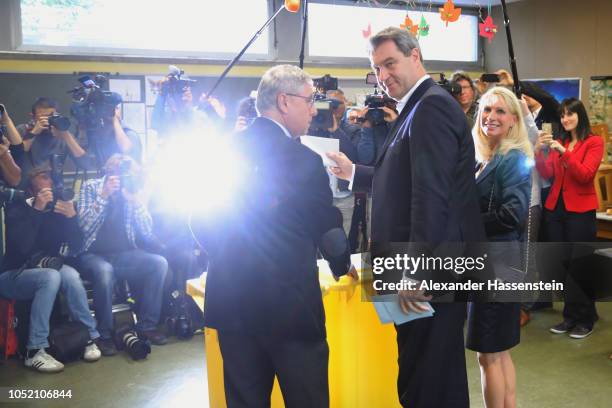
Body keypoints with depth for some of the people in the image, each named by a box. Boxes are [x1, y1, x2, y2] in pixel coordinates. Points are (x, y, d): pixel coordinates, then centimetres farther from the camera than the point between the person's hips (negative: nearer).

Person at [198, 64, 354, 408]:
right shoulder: (303, 160, -12)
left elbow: (203, 224, 9)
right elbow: (328, 226, -2)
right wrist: (344, 266, 18)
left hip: (230, 299, 6)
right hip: (290, 302, -5)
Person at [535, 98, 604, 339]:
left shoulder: (594, 142, -2)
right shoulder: (559, 142, 10)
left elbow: (585, 174, -15)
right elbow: (547, 174, 3)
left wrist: (564, 152, -22)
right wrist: (539, 152, -11)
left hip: (580, 210, -5)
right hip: (555, 208, 5)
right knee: (560, 264, 8)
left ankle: (585, 319, 9)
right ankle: (570, 316, 19)